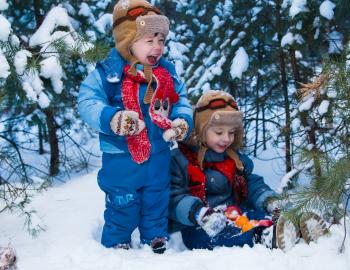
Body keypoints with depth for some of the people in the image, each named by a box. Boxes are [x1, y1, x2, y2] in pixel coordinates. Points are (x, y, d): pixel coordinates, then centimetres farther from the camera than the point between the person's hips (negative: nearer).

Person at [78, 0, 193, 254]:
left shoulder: (167, 72, 0)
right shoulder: (108, 71, -16)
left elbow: (181, 101, 7)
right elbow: (87, 102, -20)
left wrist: (182, 120, -15)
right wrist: (110, 118, -37)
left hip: (159, 155, 5)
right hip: (122, 157, -5)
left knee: (157, 203, 21)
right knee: (122, 206, 9)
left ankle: (158, 242, 41)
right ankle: (116, 246, 28)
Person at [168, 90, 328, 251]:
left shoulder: (236, 160, 17)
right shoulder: (179, 160, -5)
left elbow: (253, 185, 18)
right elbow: (173, 197, -15)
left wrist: (268, 200, -6)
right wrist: (199, 213, -33)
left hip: (234, 215, 6)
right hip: (198, 227, -6)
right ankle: (262, 237, -62)